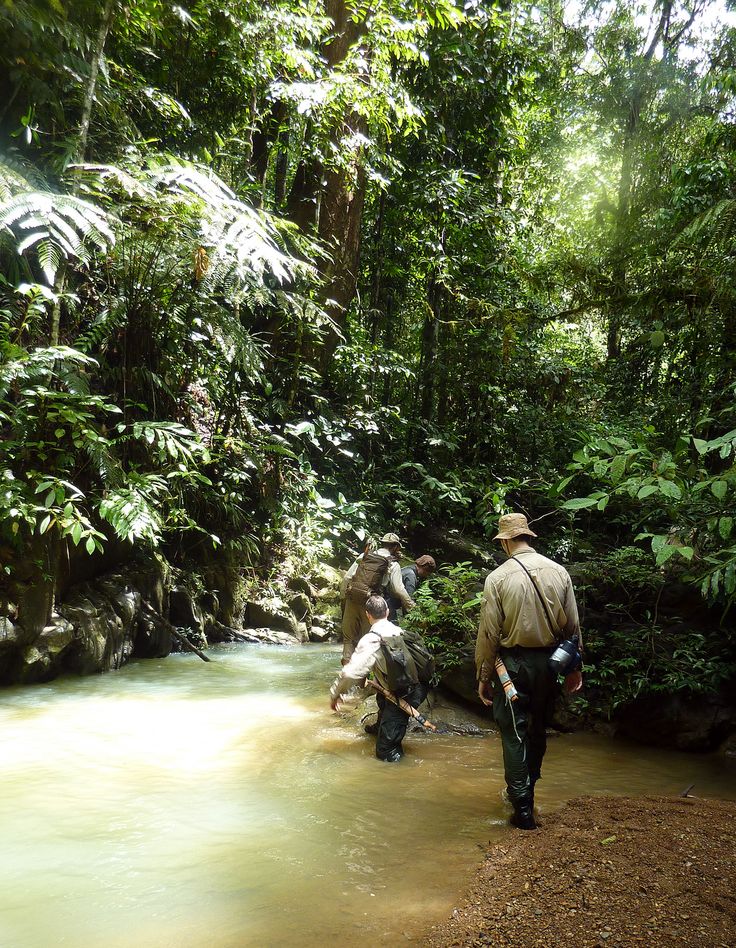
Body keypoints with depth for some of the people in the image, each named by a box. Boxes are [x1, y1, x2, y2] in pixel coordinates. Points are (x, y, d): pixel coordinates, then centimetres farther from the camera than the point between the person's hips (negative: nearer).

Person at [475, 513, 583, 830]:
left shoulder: (498, 578, -12)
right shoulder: (559, 572, -2)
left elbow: (489, 633, -10)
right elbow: (573, 625, 3)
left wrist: (483, 677, -1)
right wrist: (575, 667, 15)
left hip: (513, 662, -4)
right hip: (550, 661, 4)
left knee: (514, 734, 6)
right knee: (538, 729, 20)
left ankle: (523, 807, 8)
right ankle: (526, 790, 36)